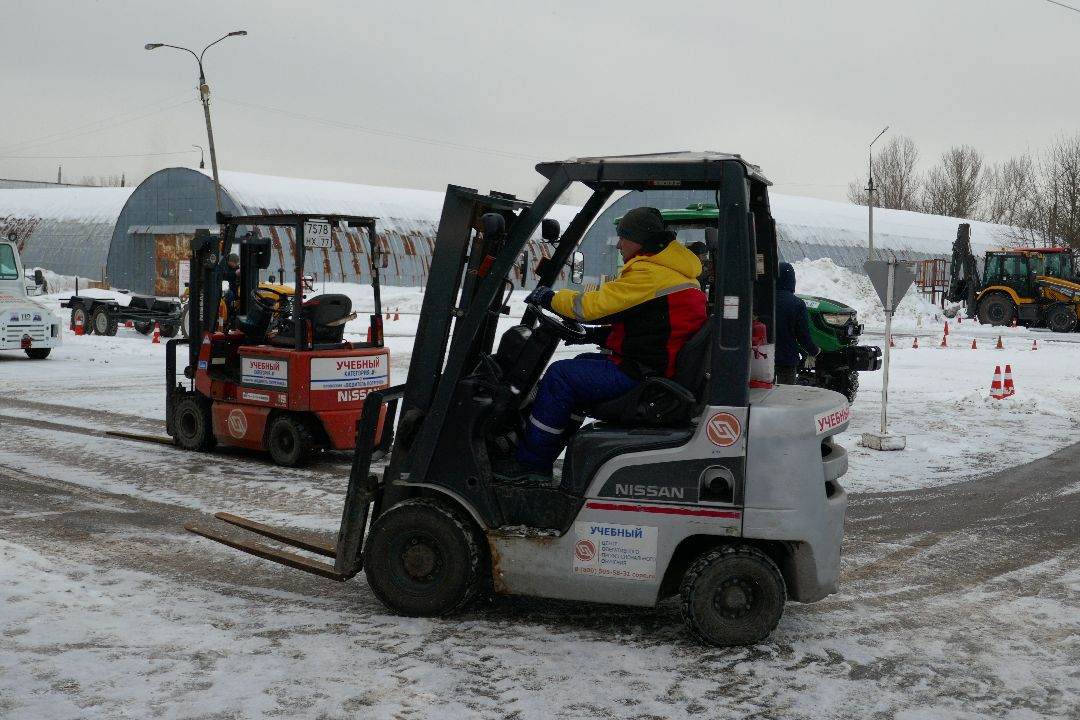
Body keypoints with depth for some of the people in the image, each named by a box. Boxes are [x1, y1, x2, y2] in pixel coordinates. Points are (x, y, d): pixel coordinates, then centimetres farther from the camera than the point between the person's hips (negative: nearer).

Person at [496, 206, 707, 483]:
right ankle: (541, 457, 20)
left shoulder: (650, 273, -18)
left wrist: (551, 299, -1)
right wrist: (594, 335, 14)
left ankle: (528, 463, 0)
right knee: (581, 364, 21)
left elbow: (595, 305, -16)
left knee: (560, 375, -7)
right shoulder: (672, 270, 16)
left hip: (642, 374, -11)